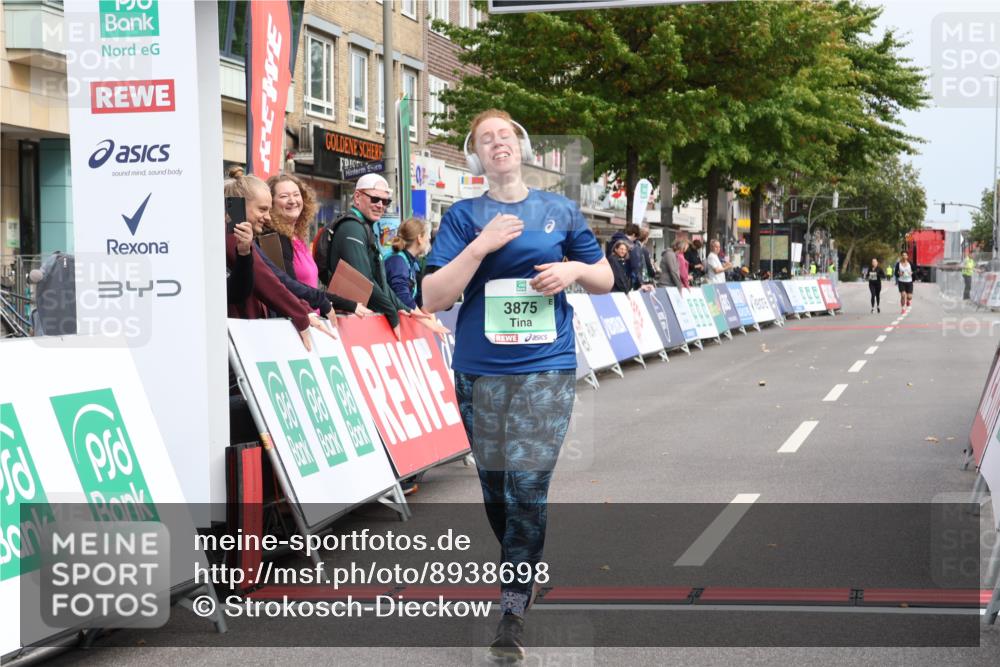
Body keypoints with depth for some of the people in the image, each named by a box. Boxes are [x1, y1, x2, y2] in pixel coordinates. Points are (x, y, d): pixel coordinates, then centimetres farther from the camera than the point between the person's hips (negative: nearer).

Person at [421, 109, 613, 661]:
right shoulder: (464, 217, 2)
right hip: (480, 371, 1)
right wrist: (481, 246, -17)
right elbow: (433, 298, -7)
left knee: (528, 484, -11)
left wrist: (574, 269, -6)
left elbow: (604, 280, 16)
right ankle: (521, 567, 34)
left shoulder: (559, 212, 7)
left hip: (546, 369, -1)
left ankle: (513, 610, -7)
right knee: (494, 483, 10)